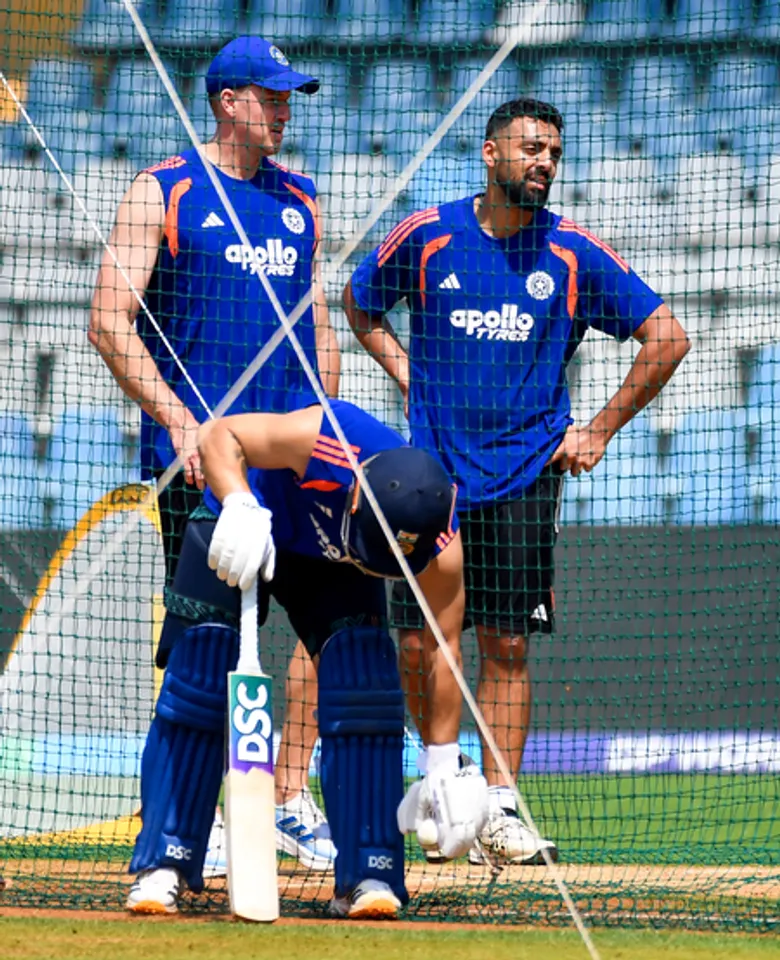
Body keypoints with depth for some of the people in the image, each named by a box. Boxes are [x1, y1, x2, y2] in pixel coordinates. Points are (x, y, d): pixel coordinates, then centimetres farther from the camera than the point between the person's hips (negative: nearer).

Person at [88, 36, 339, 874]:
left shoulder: (298, 200, 15)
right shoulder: (163, 192, -1)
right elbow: (110, 322, -7)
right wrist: (178, 420, -15)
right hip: (198, 455, -5)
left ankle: (291, 802, 8)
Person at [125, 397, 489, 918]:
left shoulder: (442, 546, -31)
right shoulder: (325, 442, -42)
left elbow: (444, 649, -23)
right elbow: (220, 434, -32)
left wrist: (444, 762, -22)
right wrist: (238, 505, -51)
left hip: (330, 562, 2)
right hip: (241, 528, -2)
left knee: (369, 688, -16)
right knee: (198, 682, -12)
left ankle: (368, 874, -10)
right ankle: (163, 867, -5)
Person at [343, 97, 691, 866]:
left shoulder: (576, 254, 0)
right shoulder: (426, 237, 1)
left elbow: (666, 339, 5)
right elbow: (360, 304, 20)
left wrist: (599, 432, 3)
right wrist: (407, 376, 7)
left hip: (525, 476, 0)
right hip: (431, 469, 0)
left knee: (507, 644, -2)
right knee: (418, 645, 0)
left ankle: (497, 809, 3)